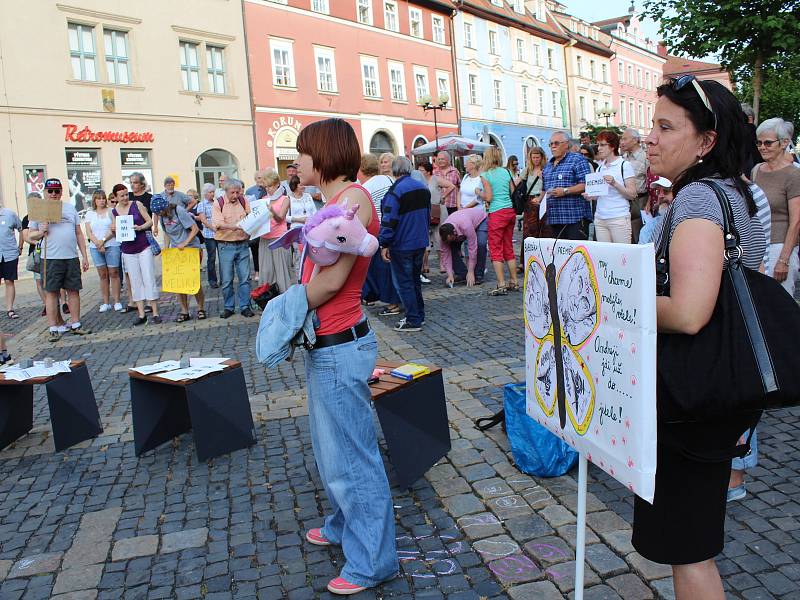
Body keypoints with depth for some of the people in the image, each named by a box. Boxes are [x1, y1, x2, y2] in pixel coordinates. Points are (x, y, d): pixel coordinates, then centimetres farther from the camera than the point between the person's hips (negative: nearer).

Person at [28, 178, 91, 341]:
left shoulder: (70, 208, 12)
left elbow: (79, 234, 13)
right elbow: (30, 236, 7)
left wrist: (85, 256, 9)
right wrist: (41, 232, -15)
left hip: (72, 257, 3)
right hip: (51, 259, -3)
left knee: (73, 291, 6)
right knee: (51, 292, 0)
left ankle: (76, 325, 15)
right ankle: (53, 329, 4)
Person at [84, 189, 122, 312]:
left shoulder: (111, 211, 5)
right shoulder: (89, 214, 13)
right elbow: (88, 232, 5)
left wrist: (103, 240, -12)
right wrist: (97, 243, -9)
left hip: (112, 245, -2)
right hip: (95, 247, 2)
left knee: (113, 273, -4)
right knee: (102, 275, 4)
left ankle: (117, 301, 2)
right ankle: (106, 302, 8)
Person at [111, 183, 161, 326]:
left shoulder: (137, 204, -2)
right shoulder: (114, 212, 6)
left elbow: (150, 221, 0)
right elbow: (116, 233, 15)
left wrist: (140, 227, -17)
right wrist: (114, 230, -7)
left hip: (144, 247, -3)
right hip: (128, 251, 3)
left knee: (149, 279, -3)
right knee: (135, 282, 5)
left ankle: (155, 313, 1)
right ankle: (141, 314, 10)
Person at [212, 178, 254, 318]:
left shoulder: (244, 201, 6)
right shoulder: (218, 204, -2)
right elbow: (217, 224, -14)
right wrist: (233, 226, -29)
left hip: (242, 245, 2)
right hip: (226, 246, -2)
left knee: (244, 278, 3)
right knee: (226, 280, 3)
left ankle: (245, 307, 11)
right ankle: (228, 307, 15)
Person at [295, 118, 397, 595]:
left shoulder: (353, 197, -18)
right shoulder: (337, 201, 13)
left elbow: (332, 278, -23)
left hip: (341, 347, -10)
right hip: (326, 345, 10)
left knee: (349, 457, 2)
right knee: (332, 449, 24)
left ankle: (372, 561, 17)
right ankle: (343, 527, 44)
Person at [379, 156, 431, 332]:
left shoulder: (395, 190, -18)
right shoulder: (423, 188, 7)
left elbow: (389, 220, -20)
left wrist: (384, 244, -14)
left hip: (402, 245, -8)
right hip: (421, 243, 8)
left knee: (404, 283, 1)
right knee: (415, 279, 20)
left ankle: (413, 321, 2)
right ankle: (419, 314, 27)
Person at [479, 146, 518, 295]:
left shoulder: (486, 175, -7)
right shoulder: (506, 172, 10)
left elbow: (488, 197, -11)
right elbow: (513, 193, 12)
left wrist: (479, 193, 8)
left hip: (497, 213, -6)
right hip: (510, 211, 6)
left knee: (496, 250, -1)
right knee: (509, 248, 14)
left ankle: (501, 285, -5)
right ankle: (514, 282, 17)